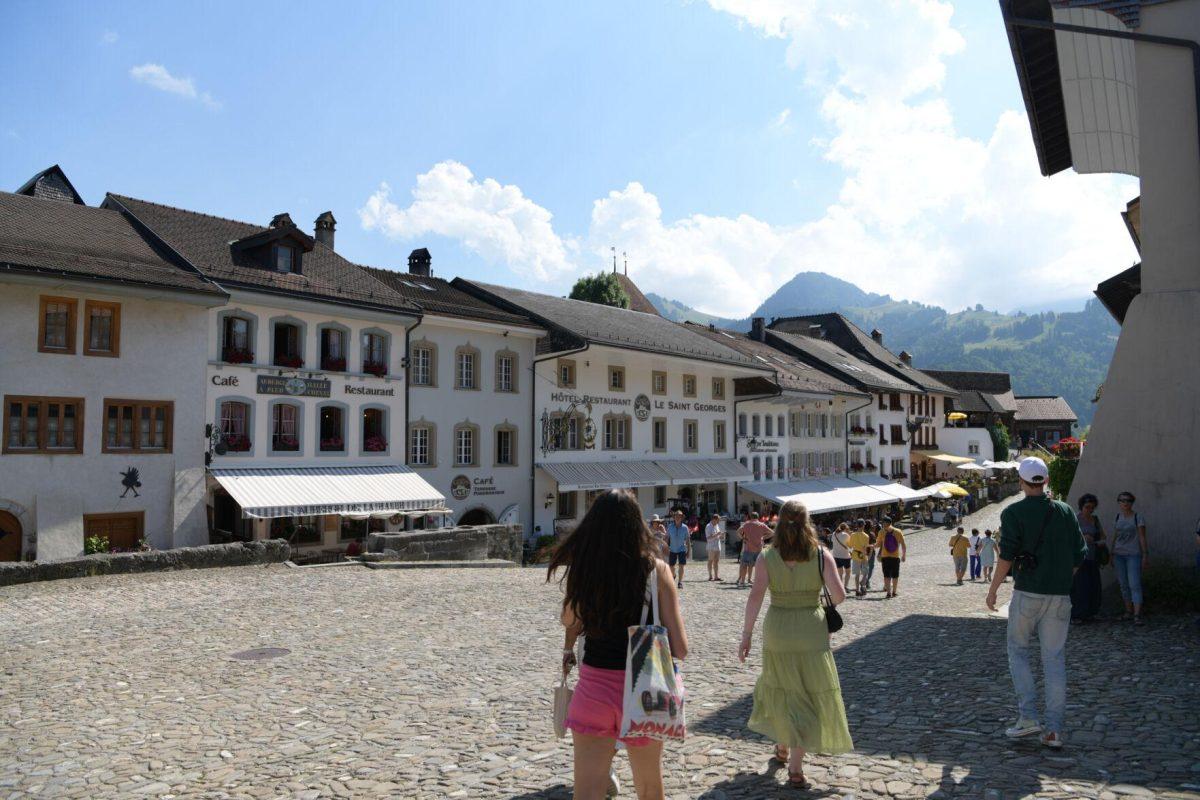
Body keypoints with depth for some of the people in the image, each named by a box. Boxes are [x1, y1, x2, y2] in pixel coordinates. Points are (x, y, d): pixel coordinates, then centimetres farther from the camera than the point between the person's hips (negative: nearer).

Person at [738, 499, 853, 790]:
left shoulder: (767, 558, -5)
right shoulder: (821, 555, -6)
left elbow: (756, 596, -13)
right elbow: (839, 595, -11)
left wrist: (746, 635, -9)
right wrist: (829, 605, 11)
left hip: (777, 633, 2)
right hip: (811, 633, -1)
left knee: (781, 689, 23)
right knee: (811, 695, 9)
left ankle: (783, 746, 40)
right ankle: (795, 767, 5)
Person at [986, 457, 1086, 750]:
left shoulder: (1014, 512, -5)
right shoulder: (1065, 511, 7)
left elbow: (1007, 555, -11)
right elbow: (1079, 556, 8)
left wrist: (993, 589, -2)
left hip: (1027, 593, -3)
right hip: (1060, 596, 3)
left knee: (1018, 652, 11)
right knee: (1054, 659, 6)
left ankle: (1028, 717, 2)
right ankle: (1054, 729, 5)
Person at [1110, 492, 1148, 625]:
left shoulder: (1138, 517, -3)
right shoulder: (1117, 517, 11)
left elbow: (1142, 537, -4)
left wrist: (1145, 555, -9)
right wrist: (1112, 555, 16)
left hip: (1133, 555, -5)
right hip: (1119, 554, 5)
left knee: (1134, 584, -10)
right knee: (1123, 584, 8)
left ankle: (1137, 615, -13)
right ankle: (1128, 611, 18)